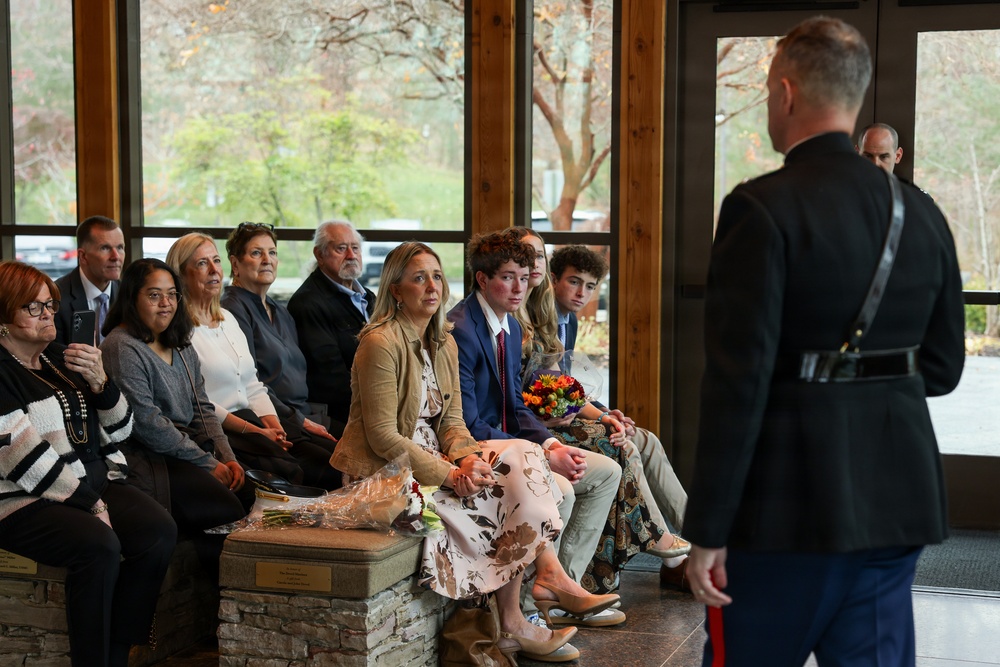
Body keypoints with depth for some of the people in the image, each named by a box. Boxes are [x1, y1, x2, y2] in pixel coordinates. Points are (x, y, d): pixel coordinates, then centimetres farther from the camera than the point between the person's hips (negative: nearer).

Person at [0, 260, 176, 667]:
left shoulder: (61, 360, 17)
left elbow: (118, 431, 15)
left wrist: (100, 382, -4)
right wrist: (89, 503, -15)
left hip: (95, 482, 7)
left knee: (159, 529, -19)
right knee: (99, 545, -33)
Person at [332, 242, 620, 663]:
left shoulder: (445, 344, 12)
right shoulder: (380, 343, -14)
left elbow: (451, 422, 7)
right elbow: (383, 437, -18)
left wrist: (468, 458, -15)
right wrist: (449, 474, -23)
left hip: (434, 461, 8)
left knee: (519, 456, -14)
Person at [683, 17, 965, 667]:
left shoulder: (763, 207, -14)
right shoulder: (921, 212, 5)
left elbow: (738, 381, -18)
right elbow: (943, 367, 12)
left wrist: (707, 532, -13)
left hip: (790, 502, -5)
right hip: (897, 502, 6)